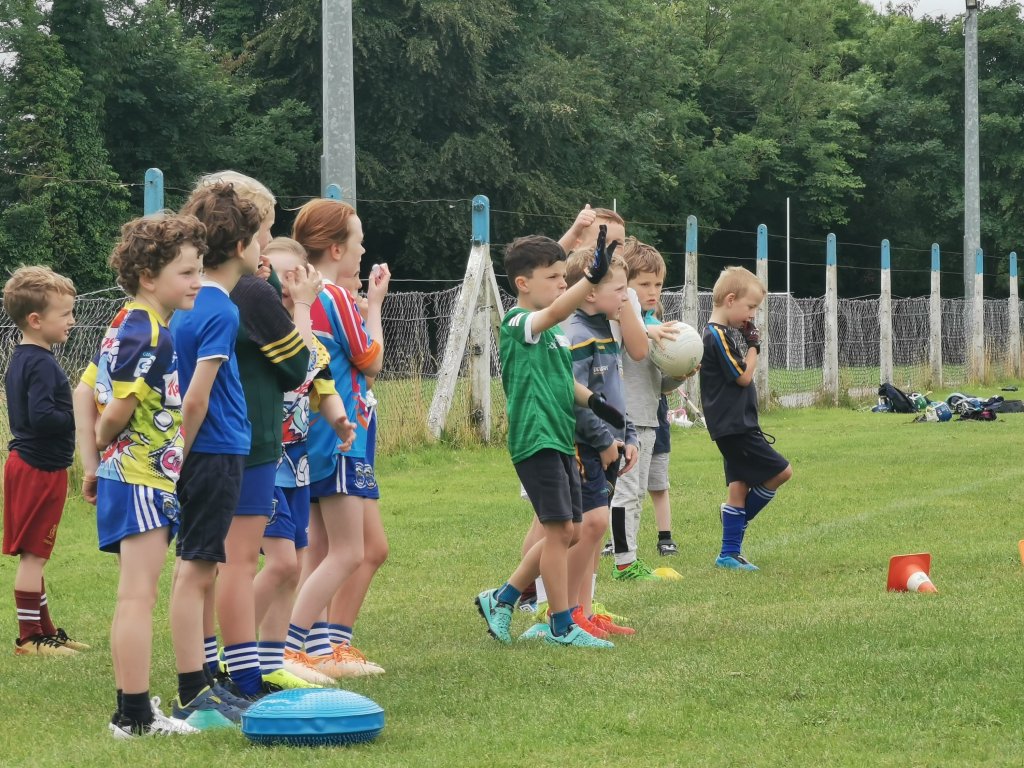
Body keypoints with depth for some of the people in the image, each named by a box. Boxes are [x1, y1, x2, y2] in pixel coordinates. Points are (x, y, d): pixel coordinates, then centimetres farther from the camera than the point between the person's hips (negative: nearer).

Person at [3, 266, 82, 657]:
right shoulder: (42, 365, -19)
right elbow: (42, 416, -29)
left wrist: (78, 416, 10)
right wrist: (80, 420, -17)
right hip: (41, 468, -10)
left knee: (33, 554, 15)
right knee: (33, 555, -4)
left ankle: (43, 630, 23)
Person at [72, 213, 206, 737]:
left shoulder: (127, 324, 12)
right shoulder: (150, 334, -18)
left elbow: (84, 392, 15)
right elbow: (119, 409, -20)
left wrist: (91, 463, 14)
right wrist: (102, 442, 1)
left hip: (126, 474, 10)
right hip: (143, 478, -10)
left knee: (136, 596, 15)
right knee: (138, 596, -8)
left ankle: (133, 705, 21)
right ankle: (135, 714, -7)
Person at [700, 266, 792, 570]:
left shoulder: (727, 332, 15)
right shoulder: (718, 336, -16)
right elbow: (743, 376, -15)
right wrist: (754, 346, -4)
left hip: (736, 425, 10)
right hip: (733, 427, -10)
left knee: (739, 486, 9)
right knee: (780, 471, -8)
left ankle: (730, 554, 10)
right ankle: (738, 521, 7)